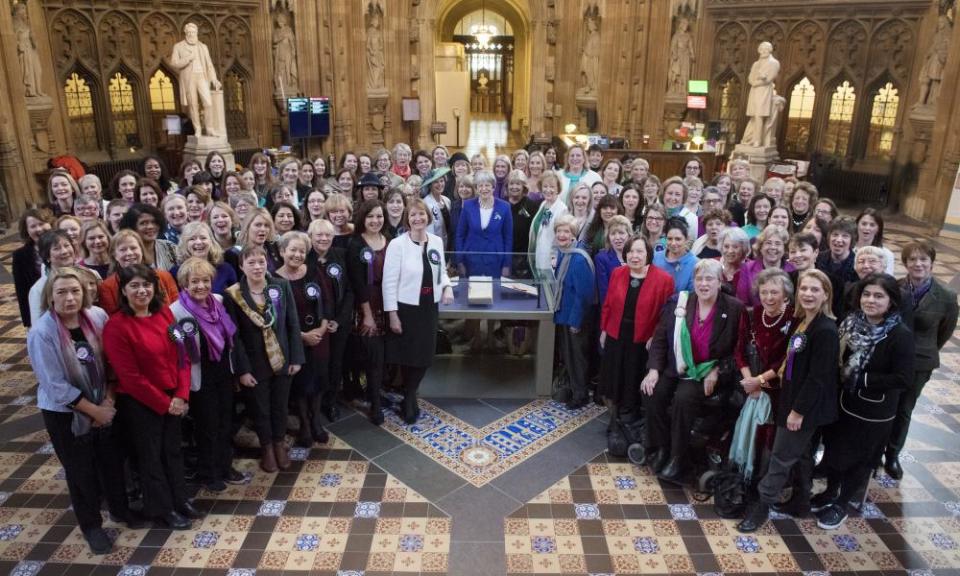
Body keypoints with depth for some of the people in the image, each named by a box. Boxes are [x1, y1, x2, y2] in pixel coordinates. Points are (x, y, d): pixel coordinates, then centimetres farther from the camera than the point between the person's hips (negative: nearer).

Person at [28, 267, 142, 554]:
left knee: (112, 460, 17)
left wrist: (108, 400, -8)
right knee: (81, 470, 11)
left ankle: (120, 508, 41)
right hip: (65, 413, -3)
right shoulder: (41, 333, -21)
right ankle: (91, 525, 33)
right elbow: (56, 386, -20)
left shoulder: (98, 316, -11)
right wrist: (94, 410, -15)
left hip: (104, 406, 4)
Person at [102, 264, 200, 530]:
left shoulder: (164, 312, 0)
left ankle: (179, 499, 37)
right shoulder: (116, 326, -17)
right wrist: (164, 403, -13)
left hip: (174, 399, 5)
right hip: (140, 403, -5)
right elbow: (129, 376, -17)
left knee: (173, 449, 19)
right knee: (150, 455, 11)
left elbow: (180, 354, 2)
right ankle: (161, 509, 29)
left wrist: (181, 395, -7)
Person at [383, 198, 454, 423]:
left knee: (424, 355, 9)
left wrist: (447, 287, -5)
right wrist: (392, 314, -14)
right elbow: (389, 282, -12)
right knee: (407, 356, 5)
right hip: (406, 308, -4)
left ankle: (409, 397, 31)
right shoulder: (397, 244, -12)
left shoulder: (437, 241, 2)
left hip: (429, 307, 5)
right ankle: (410, 400, 27)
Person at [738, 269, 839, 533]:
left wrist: (799, 410, -19)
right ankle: (801, 500, 36)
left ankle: (762, 505, 14)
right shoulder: (799, 321, 4)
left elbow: (818, 377, -21)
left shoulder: (826, 330, -21)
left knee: (782, 457, 2)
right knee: (800, 453, 21)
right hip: (792, 397, 8)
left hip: (806, 405, -8)